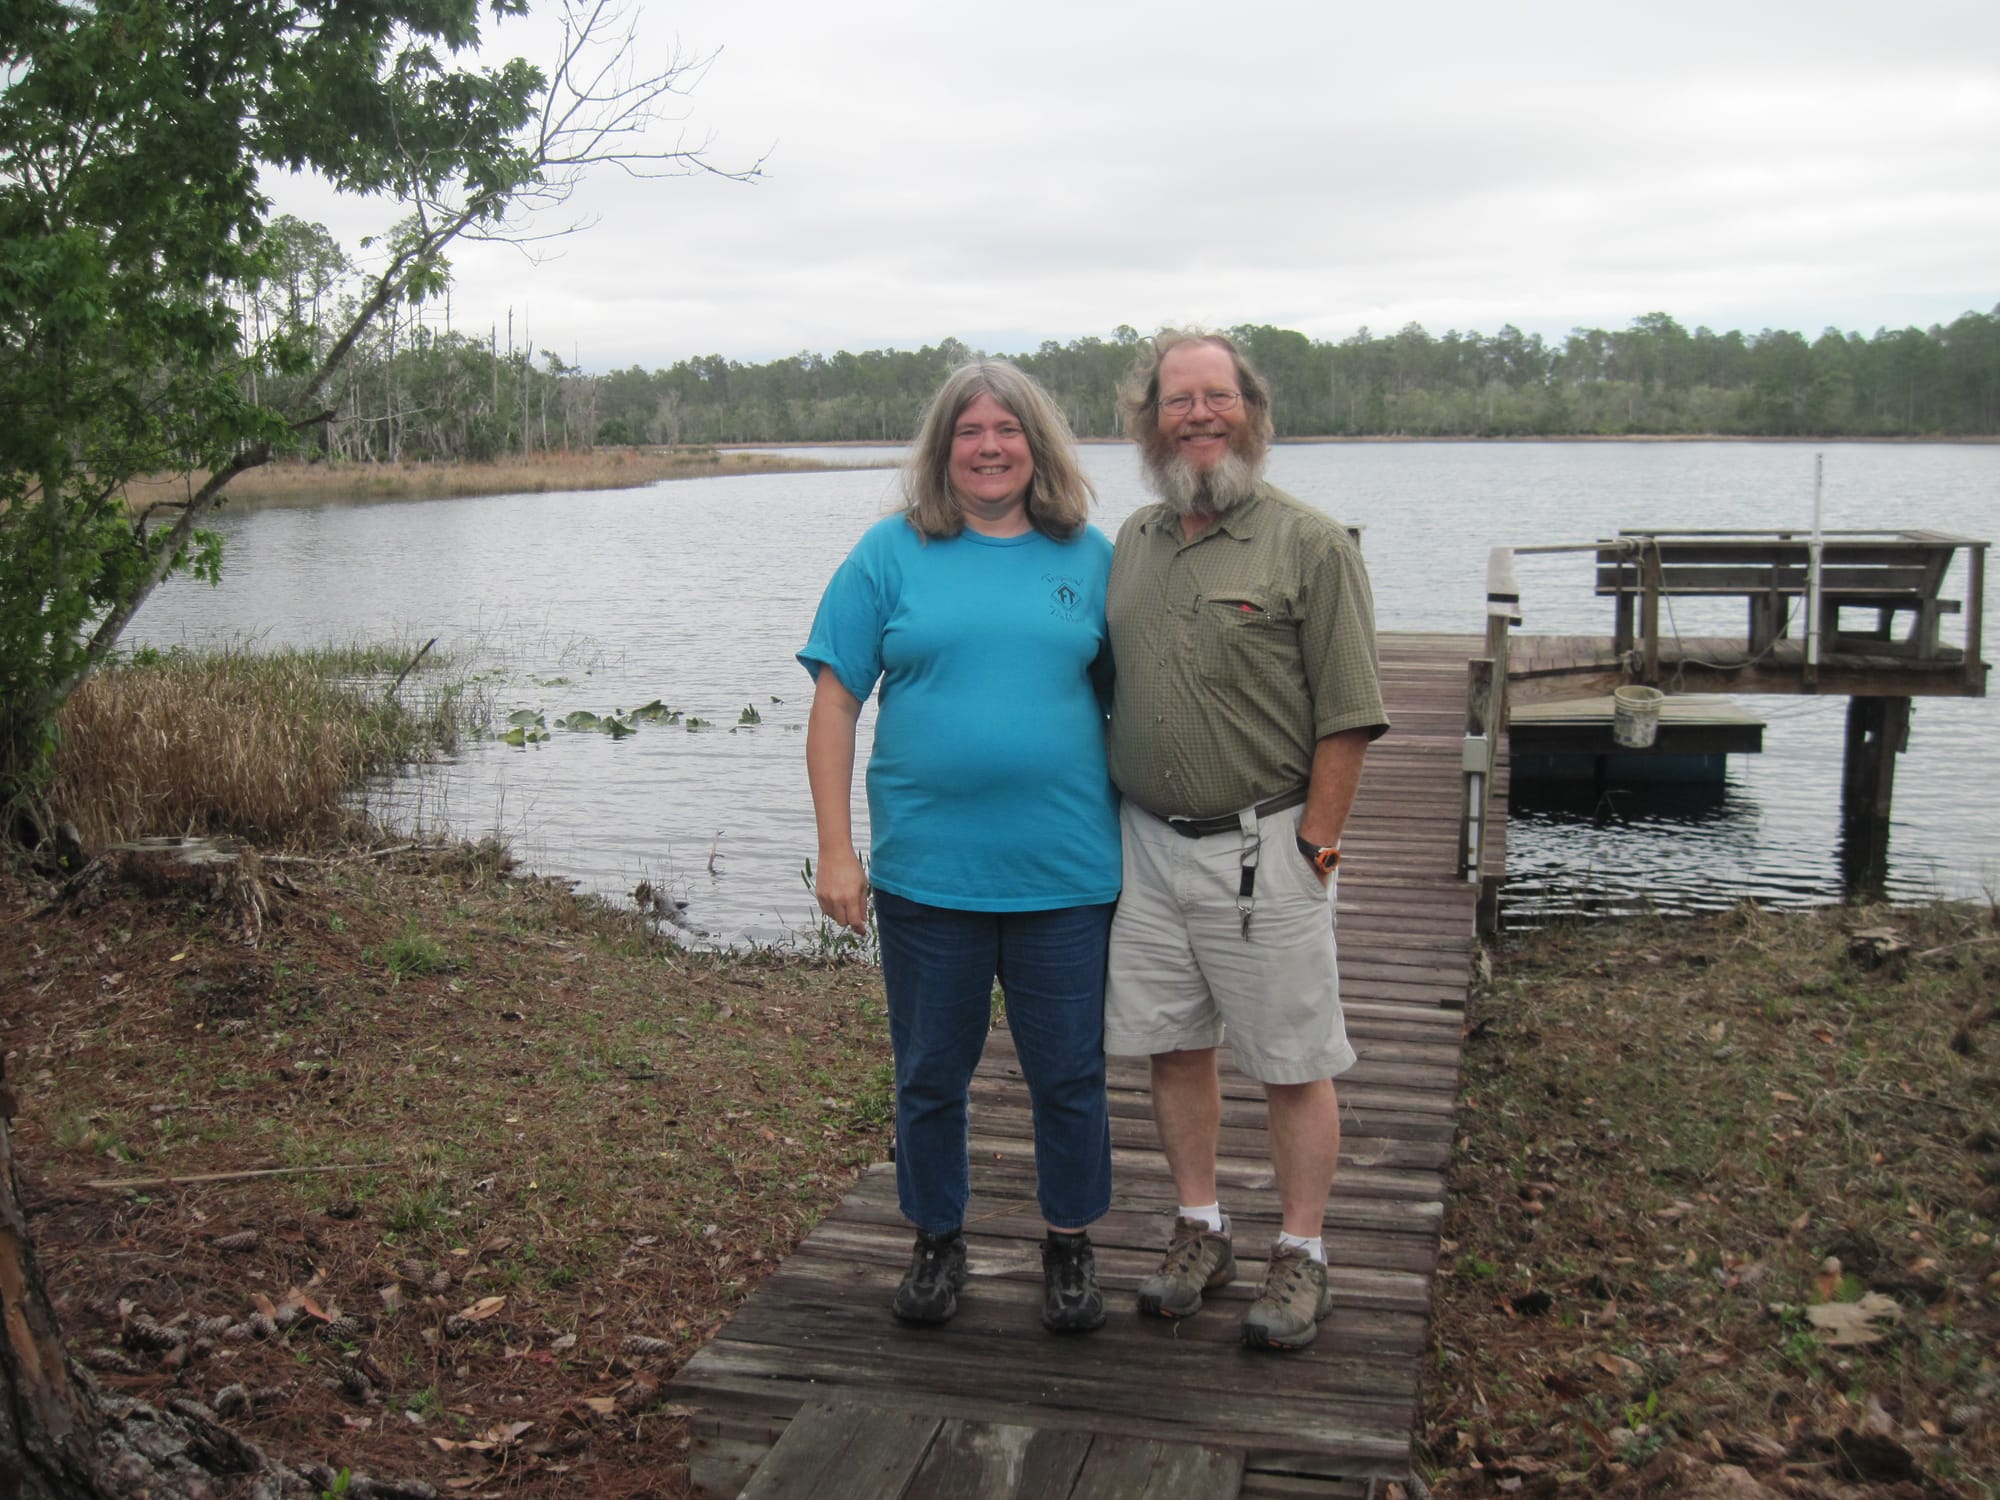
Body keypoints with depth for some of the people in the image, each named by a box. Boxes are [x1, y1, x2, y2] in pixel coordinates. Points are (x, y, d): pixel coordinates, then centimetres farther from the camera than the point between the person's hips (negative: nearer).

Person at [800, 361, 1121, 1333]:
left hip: (1066, 876, 1)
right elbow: (835, 703, -1)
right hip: (926, 874, 0)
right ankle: (937, 1241, 33)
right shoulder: (891, 553, 1)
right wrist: (835, 848, -7)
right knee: (929, 1075, 13)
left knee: (1069, 1075, 11)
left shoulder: (1090, 557, 5)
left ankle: (1070, 1245, 31)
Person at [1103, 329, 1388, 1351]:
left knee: (1292, 1063, 4)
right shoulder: (1133, 540, 11)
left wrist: (1313, 846, -12)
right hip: (1145, 842, 5)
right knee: (1172, 1047, 13)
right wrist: (1115, 822, 12)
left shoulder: (1310, 544, -7)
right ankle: (1199, 1230, 29)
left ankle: (1301, 1257, 19)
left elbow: (1347, 719, -9)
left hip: (1262, 849, -5)